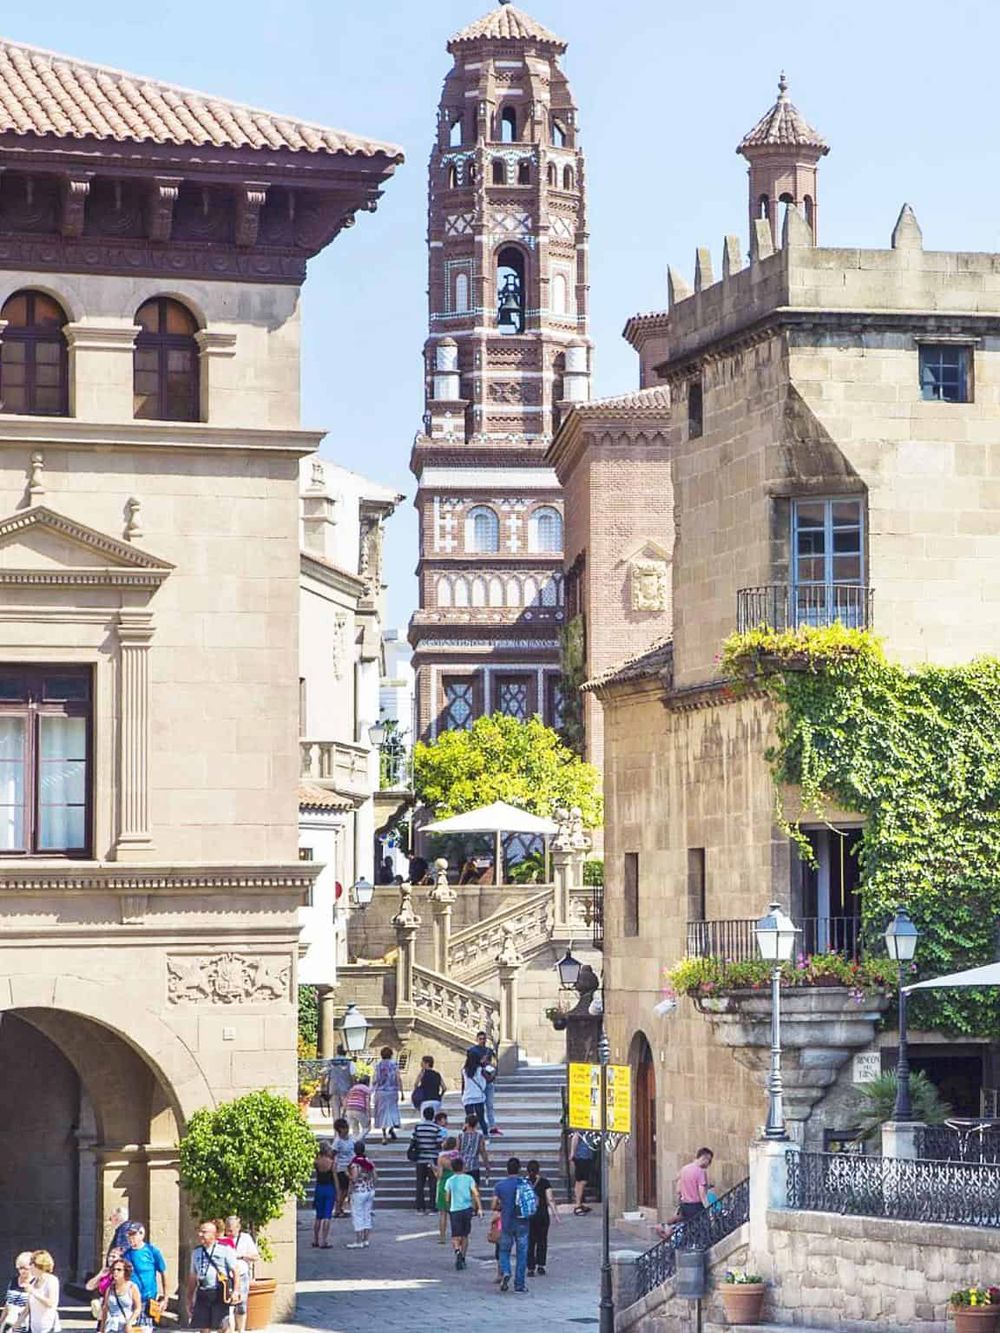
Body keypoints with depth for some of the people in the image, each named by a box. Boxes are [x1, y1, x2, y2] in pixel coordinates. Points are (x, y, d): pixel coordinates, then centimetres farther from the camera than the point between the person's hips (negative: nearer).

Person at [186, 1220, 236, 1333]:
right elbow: (192, 1277, 17)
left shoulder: (224, 1249, -2)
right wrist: (190, 1300, 16)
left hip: (220, 1294, -5)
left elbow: (235, 1271, -4)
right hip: (203, 1293, 5)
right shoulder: (197, 1251, 14)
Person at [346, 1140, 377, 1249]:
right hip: (370, 1190, 6)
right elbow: (375, 1176, 5)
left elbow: (354, 1178, -21)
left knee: (357, 1217, -1)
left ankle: (359, 1241, 0)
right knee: (367, 1215, 12)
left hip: (359, 1192, -6)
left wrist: (348, 1174, -3)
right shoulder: (369, 1162, 3)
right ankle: (366, 1240, 16)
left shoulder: (355, 1163, -15)